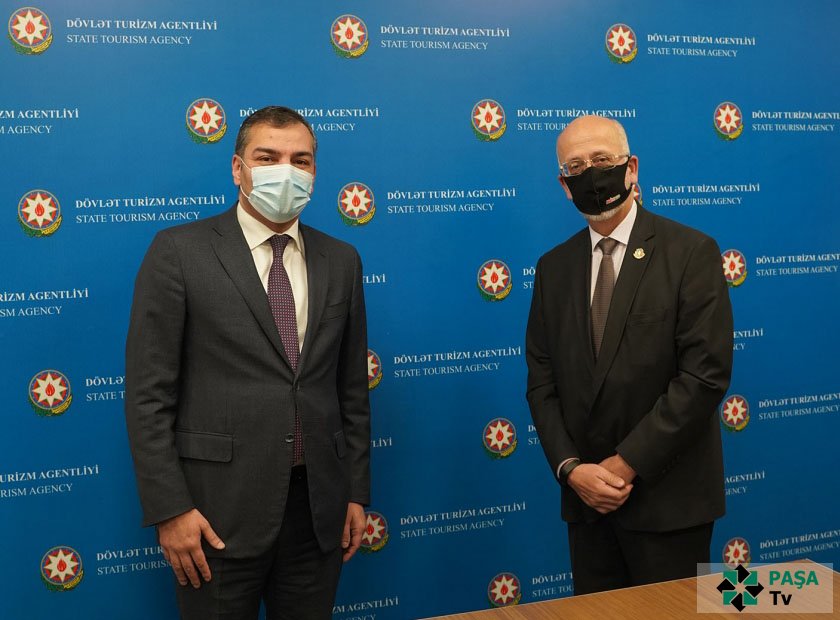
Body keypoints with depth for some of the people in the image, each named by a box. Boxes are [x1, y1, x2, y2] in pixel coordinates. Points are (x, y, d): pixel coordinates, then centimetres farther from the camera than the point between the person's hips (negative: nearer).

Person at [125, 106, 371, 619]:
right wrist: (170, 509, -10)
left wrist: (356, 492, 9)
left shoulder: (341, 261, 7)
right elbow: (149, 394, -7)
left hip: (319, 505, 4)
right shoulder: (180, 252, -5)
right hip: (220, 508, -3)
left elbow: (352, 388, 11)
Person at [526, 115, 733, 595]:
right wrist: (570, 468, -8)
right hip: (586, 499, 4)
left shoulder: (691, 253, -7)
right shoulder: (554, 267, 7)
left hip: (667, 499, -4)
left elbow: (706, 373, -14)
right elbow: (542, 381, 6)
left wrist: (626, 464, -15)